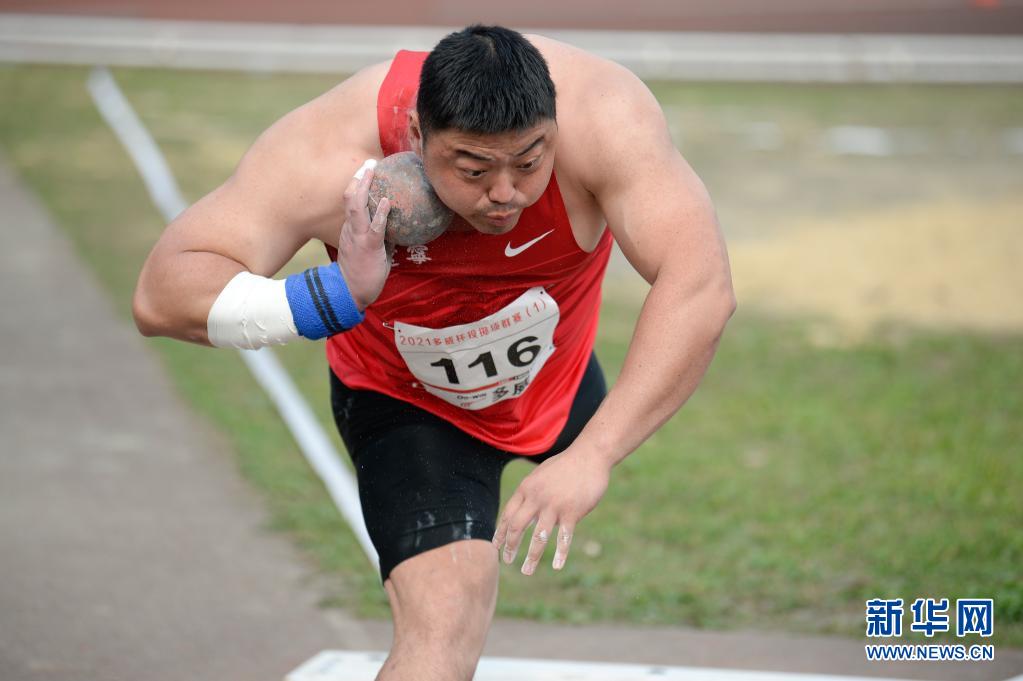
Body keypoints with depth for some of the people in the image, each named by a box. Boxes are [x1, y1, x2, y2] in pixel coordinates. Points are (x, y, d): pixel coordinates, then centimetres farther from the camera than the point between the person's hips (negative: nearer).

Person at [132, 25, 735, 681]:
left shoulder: (599, 114, -40)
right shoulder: (333, 154, -40)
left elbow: (700, 287, -49)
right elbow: (161, 295, -40)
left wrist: (592, 456, -58)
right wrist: (335, 296, -56)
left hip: (560, 374, 3)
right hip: (410, 400, -3)